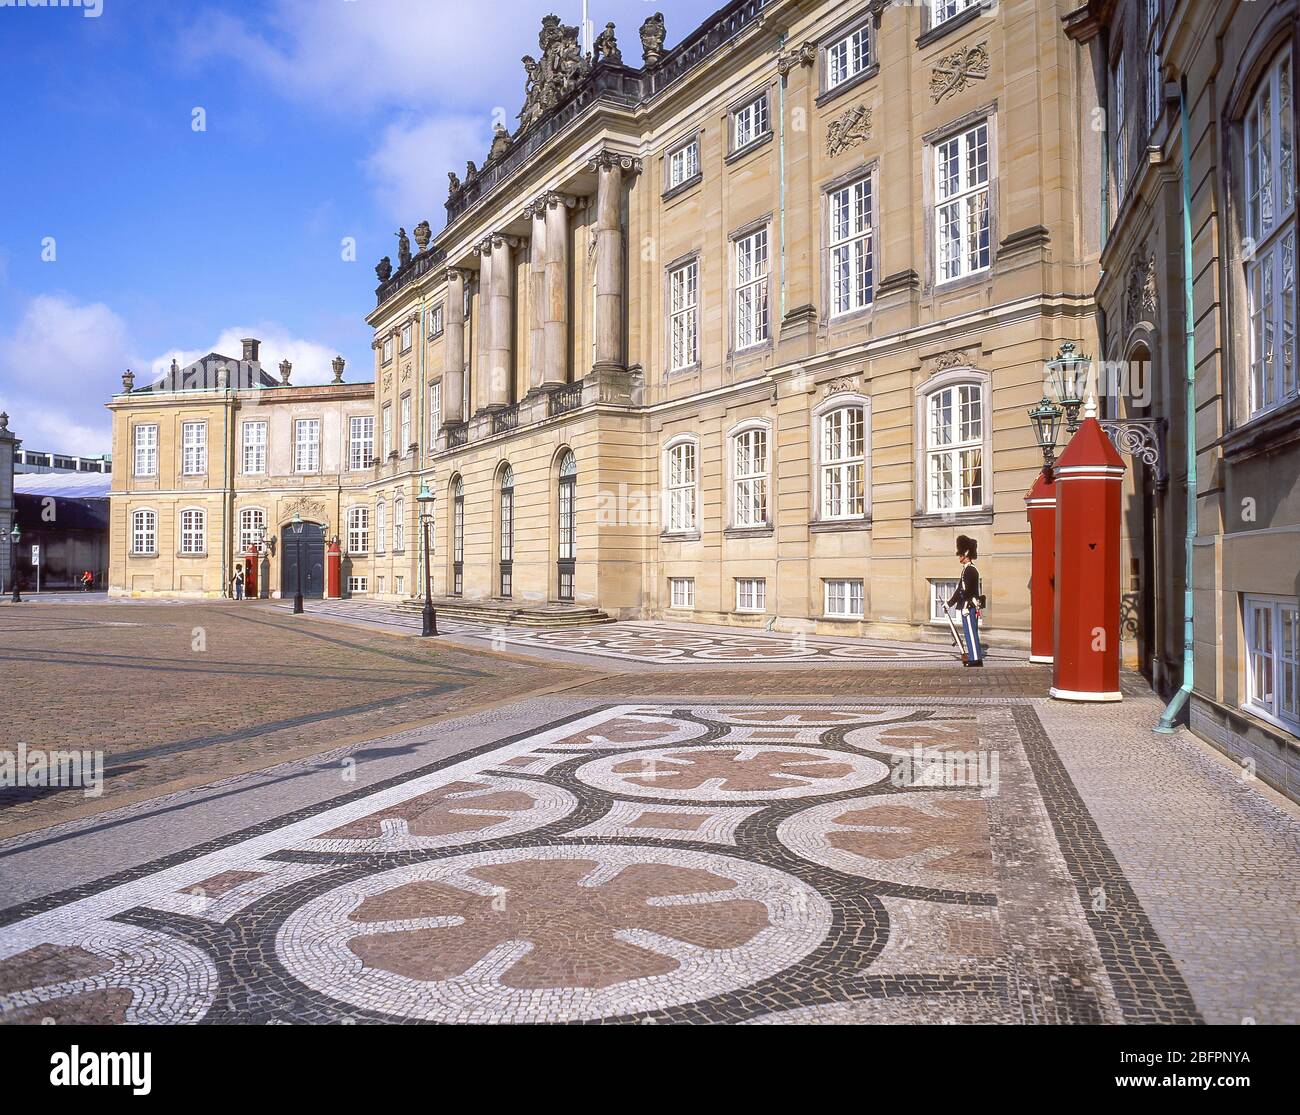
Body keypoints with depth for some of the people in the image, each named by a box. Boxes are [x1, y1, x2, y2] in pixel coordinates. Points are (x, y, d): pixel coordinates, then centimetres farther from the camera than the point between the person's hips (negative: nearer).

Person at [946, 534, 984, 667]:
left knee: (971, 633, -7)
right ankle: (975, 658, 19)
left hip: (969, 607, -10)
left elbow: (965, 590, -20)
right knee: (970, 633, 13)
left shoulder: (969, 569, -16)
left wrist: (951, 602, -17)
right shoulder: (969, 568, 16)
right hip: (971, 607, 10)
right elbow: (961, 588, 19)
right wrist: (952, 599, 15)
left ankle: (975, 660, -5)